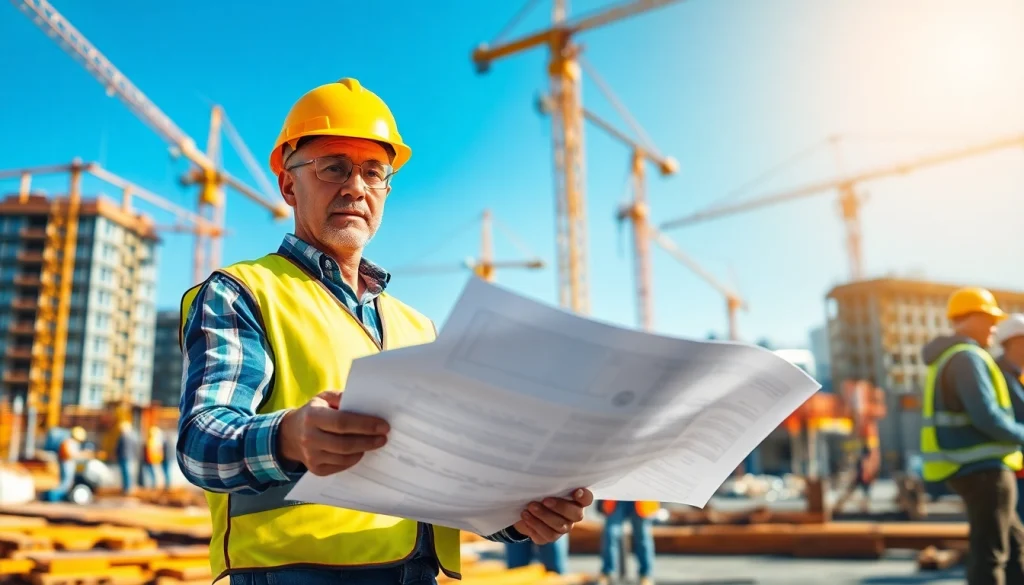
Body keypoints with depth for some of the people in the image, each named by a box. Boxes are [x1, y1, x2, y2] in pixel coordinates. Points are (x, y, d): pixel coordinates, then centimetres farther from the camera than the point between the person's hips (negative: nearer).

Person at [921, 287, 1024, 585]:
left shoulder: (947, 359, 17)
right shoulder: (967, 358, -15)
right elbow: (986, 417, -24)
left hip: (969, 469, 10)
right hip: (983, 470, -10)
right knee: (989, 554, -3)